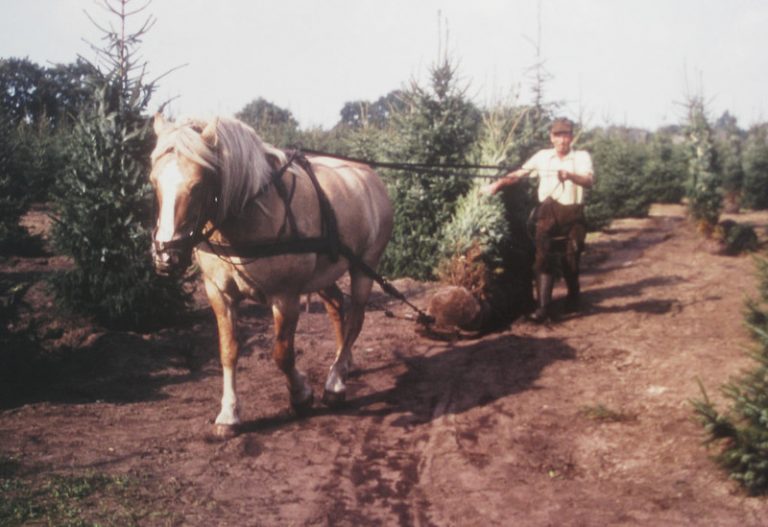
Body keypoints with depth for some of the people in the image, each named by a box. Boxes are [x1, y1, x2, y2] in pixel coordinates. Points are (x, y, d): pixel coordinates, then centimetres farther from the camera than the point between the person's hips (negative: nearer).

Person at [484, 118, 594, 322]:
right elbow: (519, 173, 5)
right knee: (543, 257, -13)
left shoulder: (582, 156, 1)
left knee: (571, 259, 8)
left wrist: (570, 175, -37)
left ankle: (573, 297, 35)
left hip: (573, 214, -1)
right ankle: (542, 306, -15)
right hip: (548, 213, 1)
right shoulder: (542, 156, 7)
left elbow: (589, 180, -17)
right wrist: (498, 183, -12)